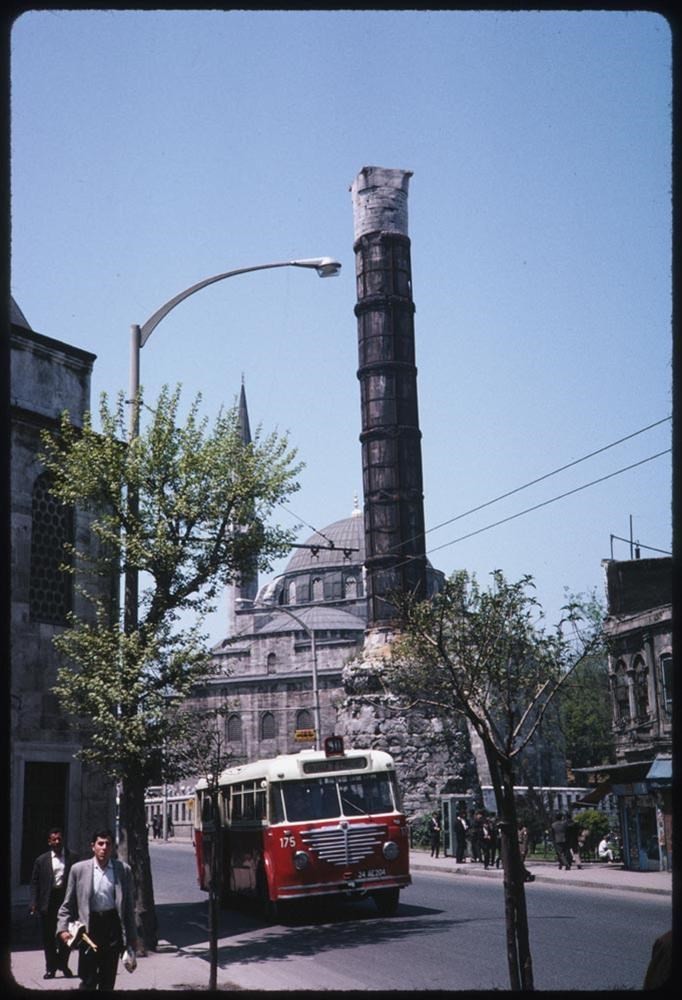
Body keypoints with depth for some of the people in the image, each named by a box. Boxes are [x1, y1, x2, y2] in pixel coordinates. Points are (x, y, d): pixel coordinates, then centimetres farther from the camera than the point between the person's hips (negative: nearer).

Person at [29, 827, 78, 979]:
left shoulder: (73, 857, 3)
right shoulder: (41, 860, 5)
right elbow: (35, 883, 6)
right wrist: (33, 903, -5)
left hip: (67, 899, -1)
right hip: (48, 901, 1)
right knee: (48, 937, 5)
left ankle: (63, 964, 22)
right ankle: (51, 968, 16)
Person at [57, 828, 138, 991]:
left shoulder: (123, 870, 2)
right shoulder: (79, 869, 0)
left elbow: (129, 905, 5)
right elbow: (68, 904, 5)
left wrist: (131, 936, 5)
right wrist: (63, 928, -7)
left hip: (113, 927, 1)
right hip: (89, 927, -1)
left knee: (108, 980, 8)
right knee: (88, 979, -4)